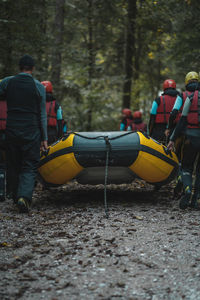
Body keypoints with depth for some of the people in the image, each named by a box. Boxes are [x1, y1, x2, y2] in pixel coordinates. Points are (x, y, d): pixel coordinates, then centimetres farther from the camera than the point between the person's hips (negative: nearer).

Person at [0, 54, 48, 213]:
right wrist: (44, 138, 6)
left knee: (14, 166, 14)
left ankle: (17, 198, 19)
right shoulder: (38, 86, -1)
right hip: (31, 132, -2)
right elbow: (42, 115, 2)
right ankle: (24, 196, -17)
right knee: (30, 167, 2)